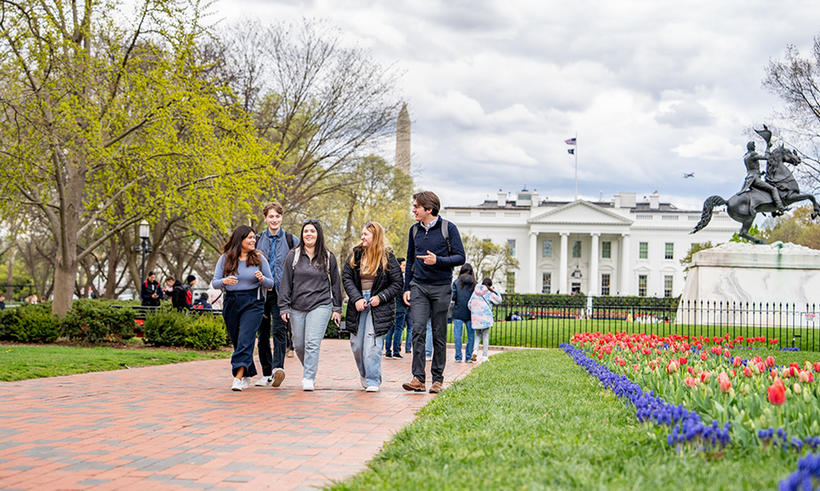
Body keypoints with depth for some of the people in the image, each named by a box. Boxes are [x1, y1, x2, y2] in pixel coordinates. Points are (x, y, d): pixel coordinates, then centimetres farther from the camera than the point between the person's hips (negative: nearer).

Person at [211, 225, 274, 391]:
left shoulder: (259, 259, 3)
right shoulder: (225, 259, 4)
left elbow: (271, 284, 6)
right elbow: (214, 283, 3)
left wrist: (262, 279, -16)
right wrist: (224, 281, -19)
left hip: (253, 303, -2)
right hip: (231, 302, 2)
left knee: (245, 339, -16)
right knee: (236, 341, 9)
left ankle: (238, 378, -21)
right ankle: (247, 375, 27)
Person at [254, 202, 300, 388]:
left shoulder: (291, 240, 6)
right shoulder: (257, 240, 13)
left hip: (281, 292, -3)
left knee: (279, 330, -17)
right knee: (262, 334, 6)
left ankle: (277, 367, -27)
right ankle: (267, 374, 12)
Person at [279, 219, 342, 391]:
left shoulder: (328, 257, 5)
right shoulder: (293, 255, 6)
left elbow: (335, 283, 10)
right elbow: (286, 282, 6)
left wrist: (337, 308, 7)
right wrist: (284, 306, 0)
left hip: (320, 306, -2)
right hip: (297, 307, 2)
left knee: (312, 343, -13)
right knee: (299, 345, 8)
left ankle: (308, 379, -10)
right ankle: (310, 370, 32)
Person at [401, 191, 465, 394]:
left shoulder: (448, 228, -3)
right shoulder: (414, 230, 11)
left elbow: (460, 257, -4)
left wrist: (438, 261, -20)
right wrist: (406, 288, 13)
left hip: (441, 287, -3)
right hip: (419, 287, 3)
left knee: (439, 334, 2)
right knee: (418, 330, -10)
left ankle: (437, 379, 10)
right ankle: (418, 378, -10)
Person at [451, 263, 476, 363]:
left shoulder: (456, 282, 0)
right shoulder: (473, 282, 3)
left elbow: (453, 296, -4)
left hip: (458, 312, -1)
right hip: (470, 313, 1)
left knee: (458, 335, 0)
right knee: (471, 335, 9)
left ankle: (458, 357, -2)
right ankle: (468, 357, 9)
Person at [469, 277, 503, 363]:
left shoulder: (475, 292, 6)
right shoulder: (489, 293, -5)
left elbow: (470, 304, 7)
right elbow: (499, 300, 6)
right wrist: (495, 291, 14)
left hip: (475, 317, 3)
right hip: (485, 317, -3)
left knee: (478, 335, 16)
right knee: (485, 336, 5)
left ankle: (475, 350, -8)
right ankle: (485, 356, 6)